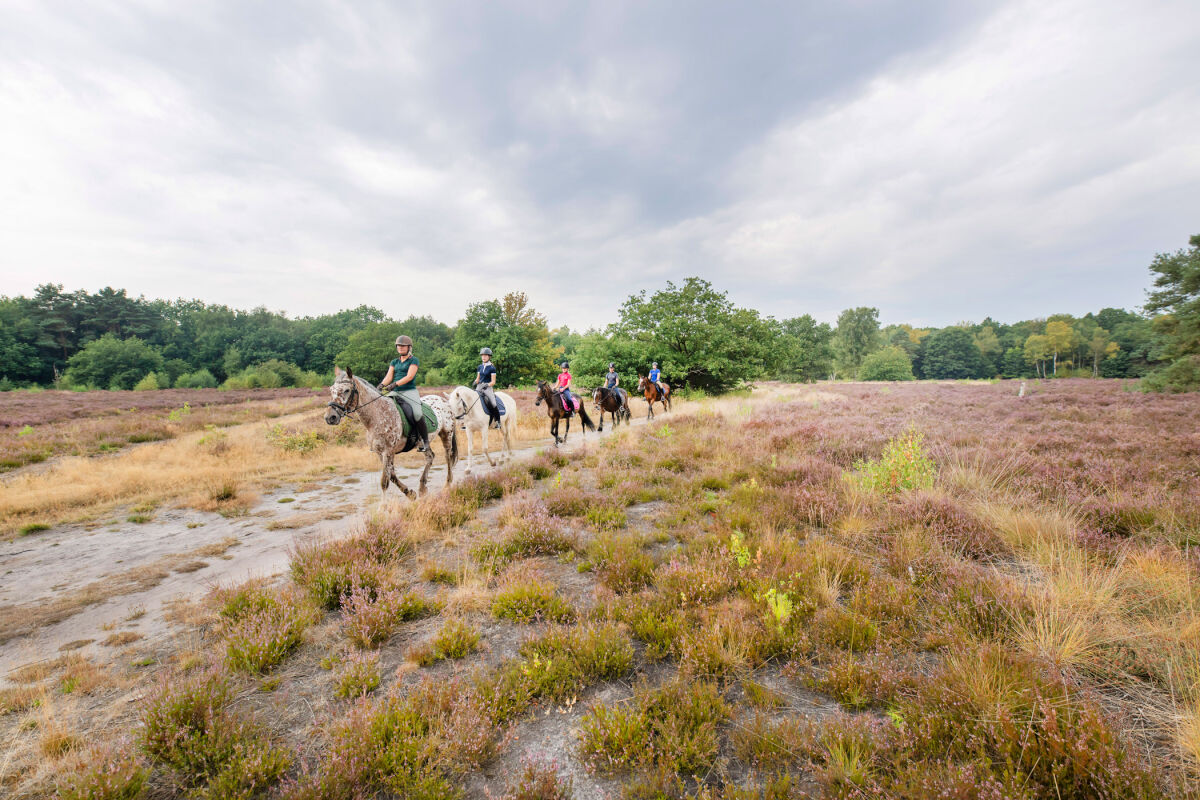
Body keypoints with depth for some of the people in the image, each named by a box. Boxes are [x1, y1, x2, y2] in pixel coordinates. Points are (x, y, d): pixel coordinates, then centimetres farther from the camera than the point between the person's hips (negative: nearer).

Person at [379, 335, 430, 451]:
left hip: (409, 391, -5)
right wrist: (382, 384, -12)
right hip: (395, 393, 5)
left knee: (417, 414, -26)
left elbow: (409, 376, -9)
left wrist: (395, 384, -21)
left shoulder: (414, 360, 4)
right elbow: (389, 376, 10)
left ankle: (425, 441, -12)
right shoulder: (394, 362, 21)